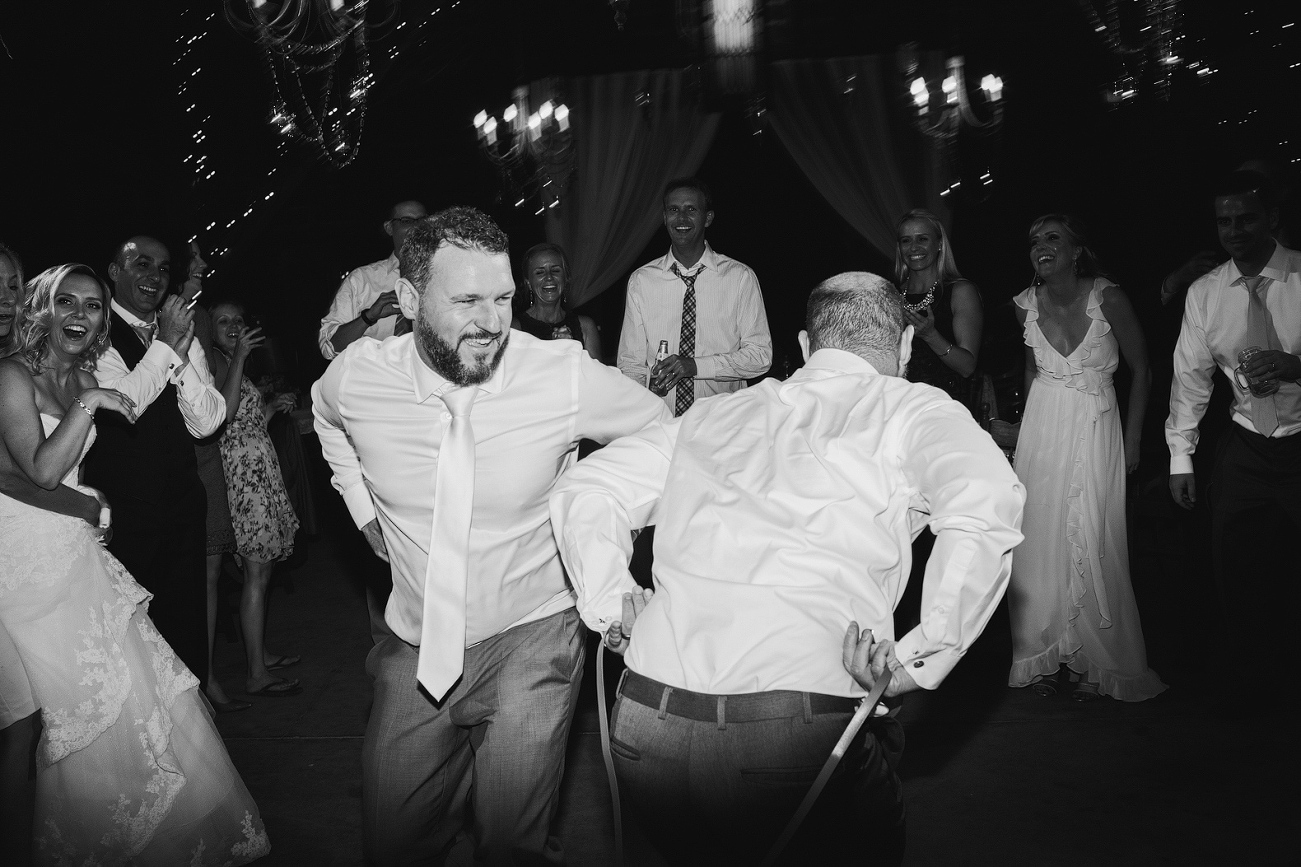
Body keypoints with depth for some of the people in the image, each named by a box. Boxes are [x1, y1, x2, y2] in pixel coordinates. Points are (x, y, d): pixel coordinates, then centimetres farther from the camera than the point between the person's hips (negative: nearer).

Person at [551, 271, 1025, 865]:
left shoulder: (714, 416, 18)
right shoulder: (914, 410, 7)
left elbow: (584, 487, 17)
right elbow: (985, 501, -13)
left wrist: (610, 601, 13)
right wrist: (917, 659, -10)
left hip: (644, 727, 4)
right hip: (802, 731, -3)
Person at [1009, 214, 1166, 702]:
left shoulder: (1107, 298, -12)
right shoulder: (1027, 305, -2)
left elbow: (1141, 369, -2)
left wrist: (1132, 439, -2)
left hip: (1095, 430, -3)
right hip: (1041, 430, 3)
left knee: (1093, 546, -1)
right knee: (1040, 543, 5)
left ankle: (1094, 664, 15)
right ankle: (1044, 656, 19)